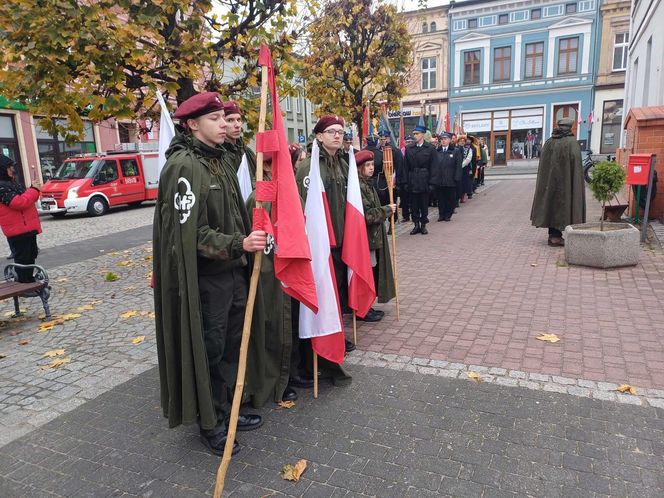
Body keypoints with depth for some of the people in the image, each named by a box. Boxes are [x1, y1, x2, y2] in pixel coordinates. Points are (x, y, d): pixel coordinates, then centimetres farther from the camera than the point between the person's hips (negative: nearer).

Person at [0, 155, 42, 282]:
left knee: (30, 256, 18)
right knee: (23, 259, -4)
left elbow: (25, 199, 22)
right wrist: (34, 190, -16)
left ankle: (30, 281, 29)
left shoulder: (11, 183, 16)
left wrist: (34, 189, 3)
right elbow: (19, 202, -26)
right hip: (18, 231, -10)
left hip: (26, 228, 10)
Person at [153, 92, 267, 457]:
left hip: (233, 269, 8)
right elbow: (191, 233, -21)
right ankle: (209, 423, 26)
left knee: (232, 345, 17)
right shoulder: (183, 166, -15)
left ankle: (226, 411, 36)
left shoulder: (222, 160, 11)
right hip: (205, 276, -8)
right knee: (209, 351, 6)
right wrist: (239, 244, -29)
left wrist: (247, 243, 17)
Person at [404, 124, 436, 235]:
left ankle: (423, 225, 18)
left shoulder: (430, 148, -2)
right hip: (412, 181, 2)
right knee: (414, 204, 6)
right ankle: (416, 225, 16)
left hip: (424, 180, -2)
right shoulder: (408, 148, 5)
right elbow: (406, 166, 5)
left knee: (424, 204, 6)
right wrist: (406, 181, -2)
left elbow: (432, 167, -3)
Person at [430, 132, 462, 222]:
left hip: (450, 181, -1)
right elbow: (433, 166, 8)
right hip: (438, 181, 2)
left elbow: (458, 166, 0)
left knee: (450, 199, 6)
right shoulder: (436, 152, 7)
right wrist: (433, 178, 1)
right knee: (440, 199, 8)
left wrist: (456, 178, -9)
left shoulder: (456, 151, 3)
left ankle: (448, 215, 18)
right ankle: (441, 215, 20)